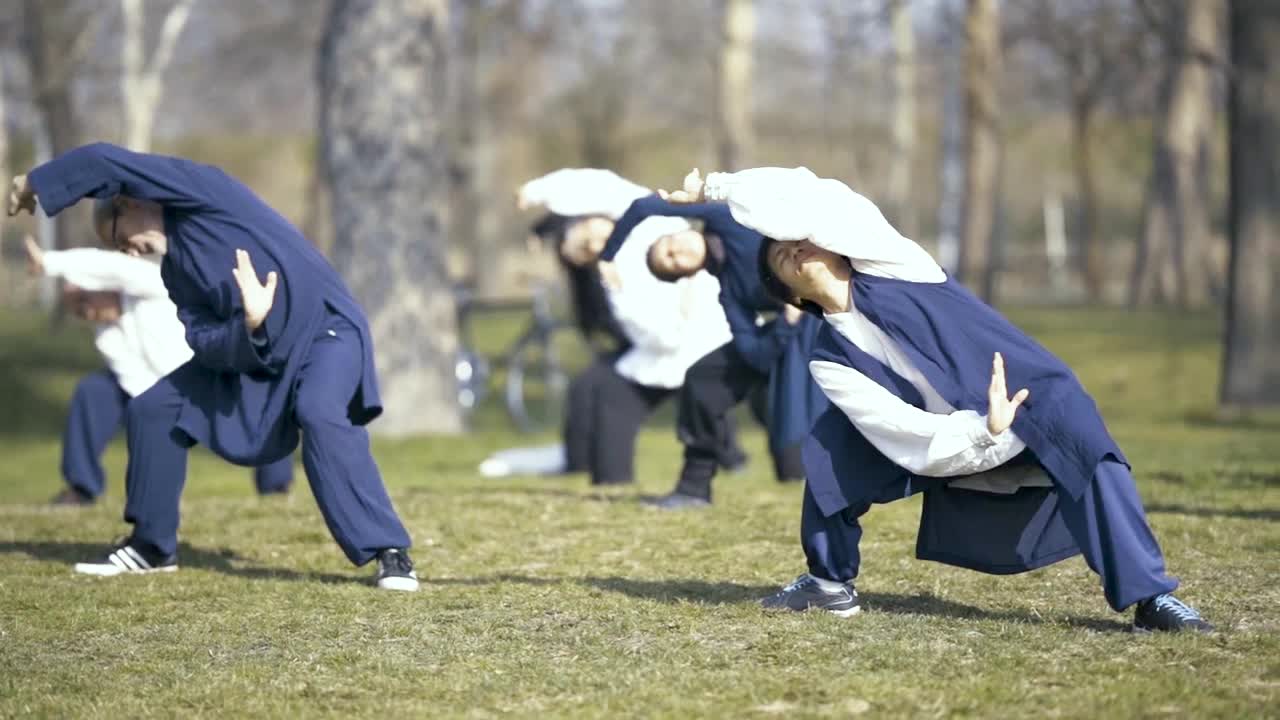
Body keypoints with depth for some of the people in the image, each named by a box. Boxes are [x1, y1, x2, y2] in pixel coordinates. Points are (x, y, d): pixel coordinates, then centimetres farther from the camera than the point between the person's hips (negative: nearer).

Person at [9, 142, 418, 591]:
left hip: (324, 329, -9)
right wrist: (250, 329, -28)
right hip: (247, 347, 9)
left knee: (320, 416, -37)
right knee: (153, 409, 6)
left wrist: (37, 184, -11)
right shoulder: (177, 271, 9)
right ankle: (151, 546, 20)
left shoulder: (198, 188, -13)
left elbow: (103, 163, -24)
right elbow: (205, 342, -6)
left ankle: (389, 553, -30)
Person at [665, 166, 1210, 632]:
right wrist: (985, 429, -34)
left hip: (1038, 399, -4)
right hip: (957, 446, 4)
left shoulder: (882, 259, -10)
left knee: (1085, 446, -33)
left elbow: (799, 197, -22)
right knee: (833, 441, -7)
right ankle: (830, 582, 9)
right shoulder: (832, 361, -5)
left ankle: (1150, 596, -27)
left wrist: (713, 187, -7)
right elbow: (913, 441, -16)